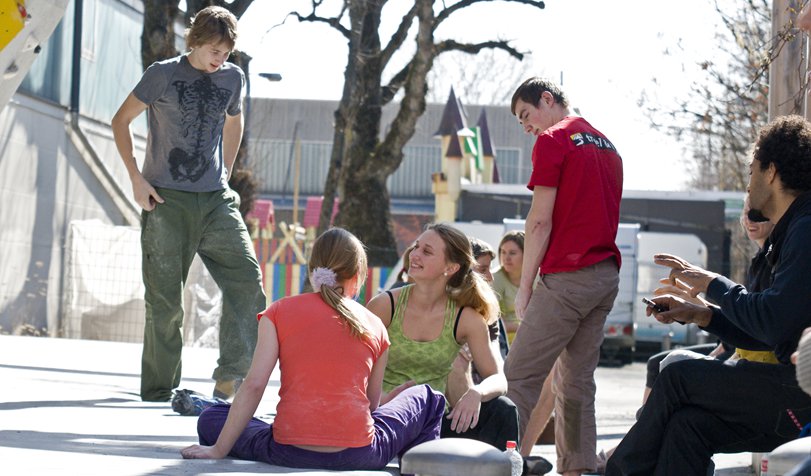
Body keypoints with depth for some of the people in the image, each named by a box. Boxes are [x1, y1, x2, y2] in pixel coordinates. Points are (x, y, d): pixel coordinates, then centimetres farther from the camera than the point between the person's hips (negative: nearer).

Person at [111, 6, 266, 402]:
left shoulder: (233, 78, 8)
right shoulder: (164, 75, -4)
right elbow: (120, 121, 3)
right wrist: (137, 179, -4)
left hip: (216, 199, 4)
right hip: (166, 201, -4)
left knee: (247, 279, -10)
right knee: (165, 298, -1)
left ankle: (230, 379, -7)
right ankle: (158, 388, 11)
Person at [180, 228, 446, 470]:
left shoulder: (279, 312, 6)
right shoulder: (375, 326, 9)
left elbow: (253, 385, -2)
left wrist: (219, 450, 2)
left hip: (289, 454, 0)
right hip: (358, 454, 0)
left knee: (211, 419, 26)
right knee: (427, 399, 25)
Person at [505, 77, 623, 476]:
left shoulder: (553, 140, -4)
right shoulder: (606, 145, 21)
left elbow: (540, 222, -9)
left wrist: (524, 286, -5)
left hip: (567, 277, -8)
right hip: (607, 276, 8)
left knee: (519, 377, -9)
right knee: (577, 380, 9)